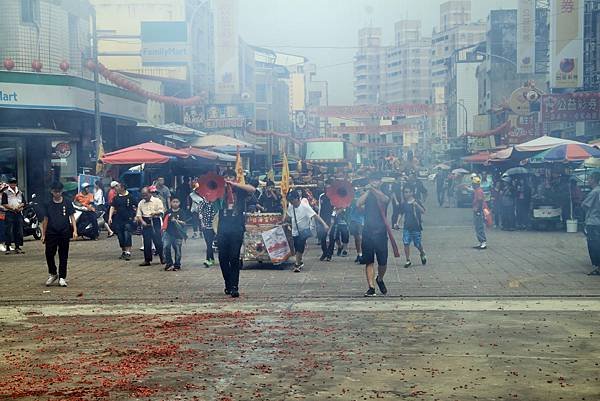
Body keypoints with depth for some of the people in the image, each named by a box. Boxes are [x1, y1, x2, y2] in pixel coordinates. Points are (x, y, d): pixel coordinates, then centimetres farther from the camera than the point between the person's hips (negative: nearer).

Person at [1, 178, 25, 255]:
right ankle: (7, 248, -4)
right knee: (8, 231, -7)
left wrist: (19, 207, -7)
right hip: (9, 214, -5)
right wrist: (13, 208, -14)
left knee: (19, 231, 5)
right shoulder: (5, 193, 1)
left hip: (18, 214, 5)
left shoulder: (20, 193, 16)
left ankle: (17, 247, 12)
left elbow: (23, 203, 15)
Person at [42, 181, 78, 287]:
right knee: (49, 254, -3)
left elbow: (72, 217, 2)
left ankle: (62, 278, 11)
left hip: (64, 233, -1)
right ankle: (52, 274, 18)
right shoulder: (48, 205, 6)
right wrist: (43, 234, 9)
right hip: (51, 233, 1)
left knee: (63, 257, 4)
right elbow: (45, 220, 11)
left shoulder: (67, 203, 2)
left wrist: (75, 231, -9)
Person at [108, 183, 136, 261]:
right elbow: (112, 207, 8)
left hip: (128, 220, -4)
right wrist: (110, 217, -1)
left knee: (127, 236, -12)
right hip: (118, 220, 4)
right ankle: (123, 252, 21)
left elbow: (134, 208, 2)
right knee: (120, 237, 9)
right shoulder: (116, 198, 8)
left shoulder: (130, 197, -2)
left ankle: (128, 253, -14)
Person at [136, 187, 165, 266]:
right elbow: (139, 214, 8)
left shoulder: (157, 200, 0)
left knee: (157, 240, -6)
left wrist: (155, 213, -26)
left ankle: (162, 258, 8)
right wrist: (142, 222, -9)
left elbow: (161, 211, -6)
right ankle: (147, 260, 10)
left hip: (155, 222, -4)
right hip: (145, 223, 4)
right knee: (146, 242, 4)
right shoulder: (141, 203, 12)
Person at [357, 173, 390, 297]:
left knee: (383, 262, 3)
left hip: (381, 232, -1)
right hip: (367, 232, 1)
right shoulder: (367, 195, 10)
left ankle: (380, 279, 31)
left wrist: (373, 189, -31)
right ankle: (371, 287, 2)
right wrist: (368, 190, -7)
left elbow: (384, 199, -20)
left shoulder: (384, 195, 6)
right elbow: (358, 204, -10)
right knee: (369, 262, -1)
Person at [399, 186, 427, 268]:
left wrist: (416, 205, -30)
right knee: (406, 243, -7)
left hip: (416, 227, -3)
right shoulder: (404, 204, 4)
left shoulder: (417, 202, -7)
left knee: (418, 244, 3)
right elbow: (401, 214, 14)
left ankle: (422, 254, 35)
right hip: (407, 227, 3)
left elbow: (423, 212, -17)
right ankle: (408, 261, 3)